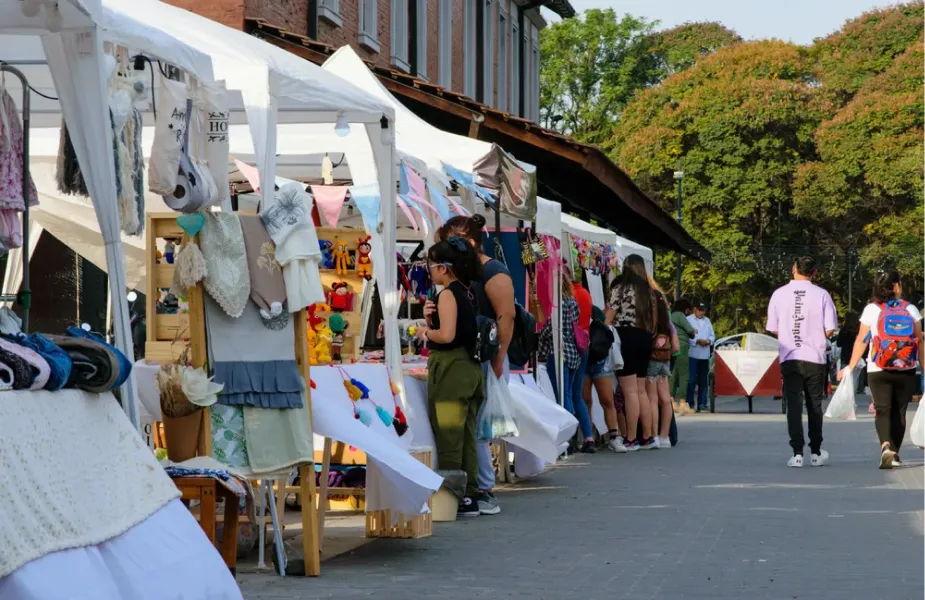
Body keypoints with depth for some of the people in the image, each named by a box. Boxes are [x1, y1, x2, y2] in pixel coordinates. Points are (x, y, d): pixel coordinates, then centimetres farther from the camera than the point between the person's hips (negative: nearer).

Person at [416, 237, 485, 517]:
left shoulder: (447, 294, -13)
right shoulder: (466, 292, 13)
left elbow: (446, 335, -23)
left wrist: (425, 332, -5)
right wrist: (432, 320, 1)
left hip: (450, 368, -9)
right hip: (470, 367, 9)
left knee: (448, 436, -3)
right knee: (467, 436, 10)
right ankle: (469, 496, 12)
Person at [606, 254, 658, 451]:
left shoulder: (620, 288, -4)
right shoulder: (648, 291, 13)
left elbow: (609, 317, -8)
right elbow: (653, 319, 12)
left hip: (625, 338, -7)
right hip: (644, 339, 7)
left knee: (630, 392, -8)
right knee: (641, 391, 13)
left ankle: (631, 440, -8)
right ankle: (648, 437, 13)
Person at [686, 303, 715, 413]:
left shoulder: (707, 321, 20)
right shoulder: (689, 320, -1)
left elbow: (712, 335, 18)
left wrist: (709, 341, -4)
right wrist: (697, 341, -19)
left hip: (704, 355, 6)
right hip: (692, 354, -6)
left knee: (703, 381, 7)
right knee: (691, 380, -9)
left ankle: (702, 403, 10)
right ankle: (690, 403, -7)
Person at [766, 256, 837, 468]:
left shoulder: (779, 294, -1)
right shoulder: (822, 295, -5)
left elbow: (773, 329, 3)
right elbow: (829, 330, -4)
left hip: (789, 358, 0)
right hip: (815, 357, 0)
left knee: (793, 405, 0)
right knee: (814, 406, 12)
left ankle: (797, 453, -8)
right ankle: (816, 453, 17)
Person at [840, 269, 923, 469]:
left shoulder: (872, 309, -2)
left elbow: (861, 341, -2)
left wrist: (850, 367, 5)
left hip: (879, 370, -1)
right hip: (906, 370, 1)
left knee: (883, 411, 0)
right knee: (899, 412, 12)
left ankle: (886, 447, -23)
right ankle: (895, 454, 14)